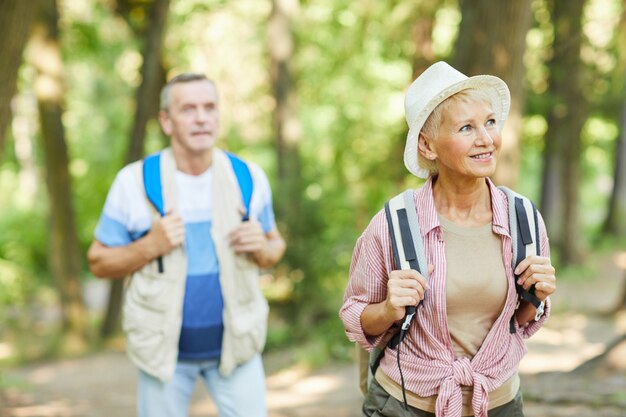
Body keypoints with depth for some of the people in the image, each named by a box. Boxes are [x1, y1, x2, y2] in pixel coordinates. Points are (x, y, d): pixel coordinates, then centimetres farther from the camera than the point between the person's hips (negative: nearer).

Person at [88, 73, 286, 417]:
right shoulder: (134, 182, -9)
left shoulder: (249, 178, -3)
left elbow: (275, 247, 10)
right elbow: (98, 262, -3)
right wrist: (150, 247, -21)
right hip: (164, 345, -1)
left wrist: (261, 248, -14)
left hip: (234, 341, 1)